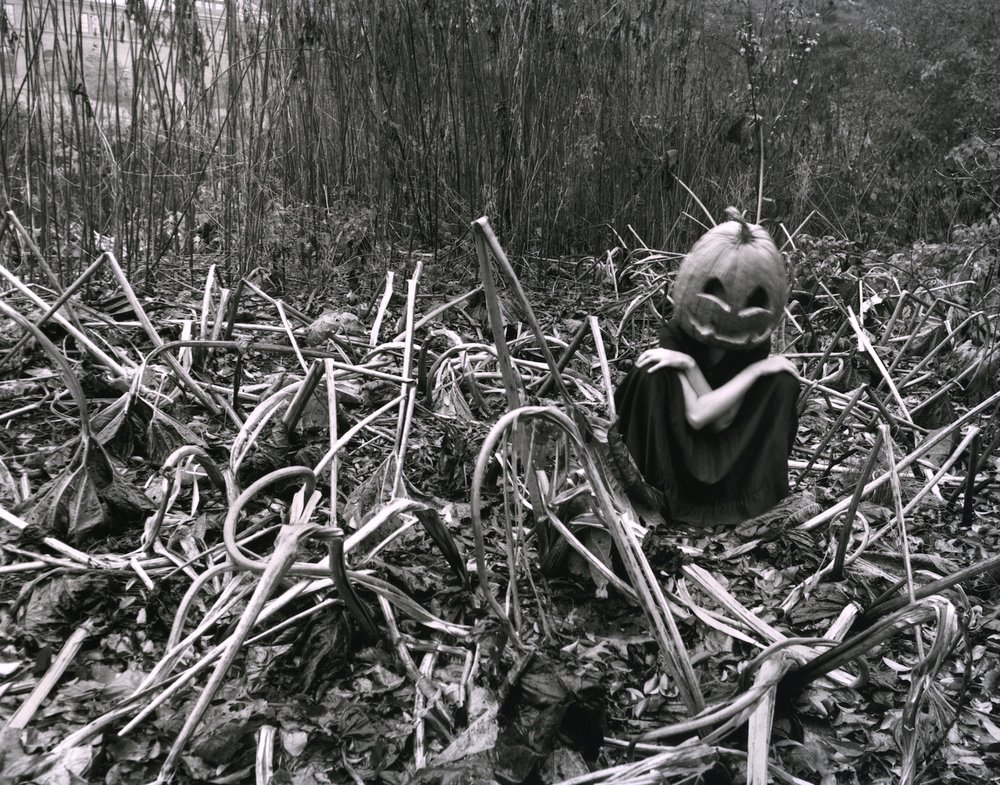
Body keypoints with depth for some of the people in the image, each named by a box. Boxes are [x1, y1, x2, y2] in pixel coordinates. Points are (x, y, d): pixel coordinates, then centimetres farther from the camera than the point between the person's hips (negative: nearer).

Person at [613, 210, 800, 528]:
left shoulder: (757, 341, -16)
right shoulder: (676, 333, -19)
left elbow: (721, 419, -25)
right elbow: (696, 414, -28)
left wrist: (688, 364, -31)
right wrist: (757, 370, -31)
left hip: (730, 449, 1)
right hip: (677, 447, -1)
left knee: (781, 381, -21)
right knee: (652, 374, -28)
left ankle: (758, 488, -14)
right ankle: (652, 486, -16)